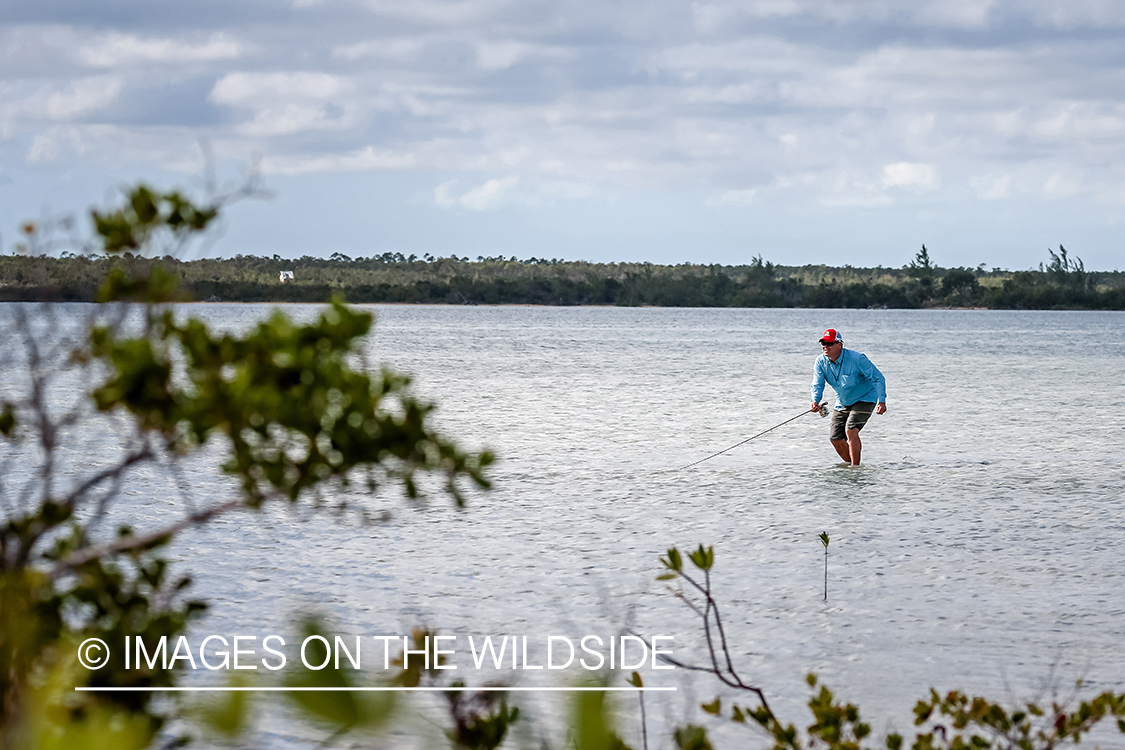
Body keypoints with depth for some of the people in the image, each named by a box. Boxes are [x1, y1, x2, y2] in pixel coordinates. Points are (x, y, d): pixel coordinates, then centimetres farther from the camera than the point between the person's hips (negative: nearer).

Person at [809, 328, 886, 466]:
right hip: (842, 403, 6)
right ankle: (850, 464, 24)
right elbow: (817, 385, -13)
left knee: (851, 430, -25)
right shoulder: (821, 361, -11)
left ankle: (855, 467, -16)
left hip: (864, 399, -6)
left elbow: (878, 378, -23)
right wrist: (815, 400, -36)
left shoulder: (856, 359, -26)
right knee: (835, 438, 1)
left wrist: (881, 401, -36)